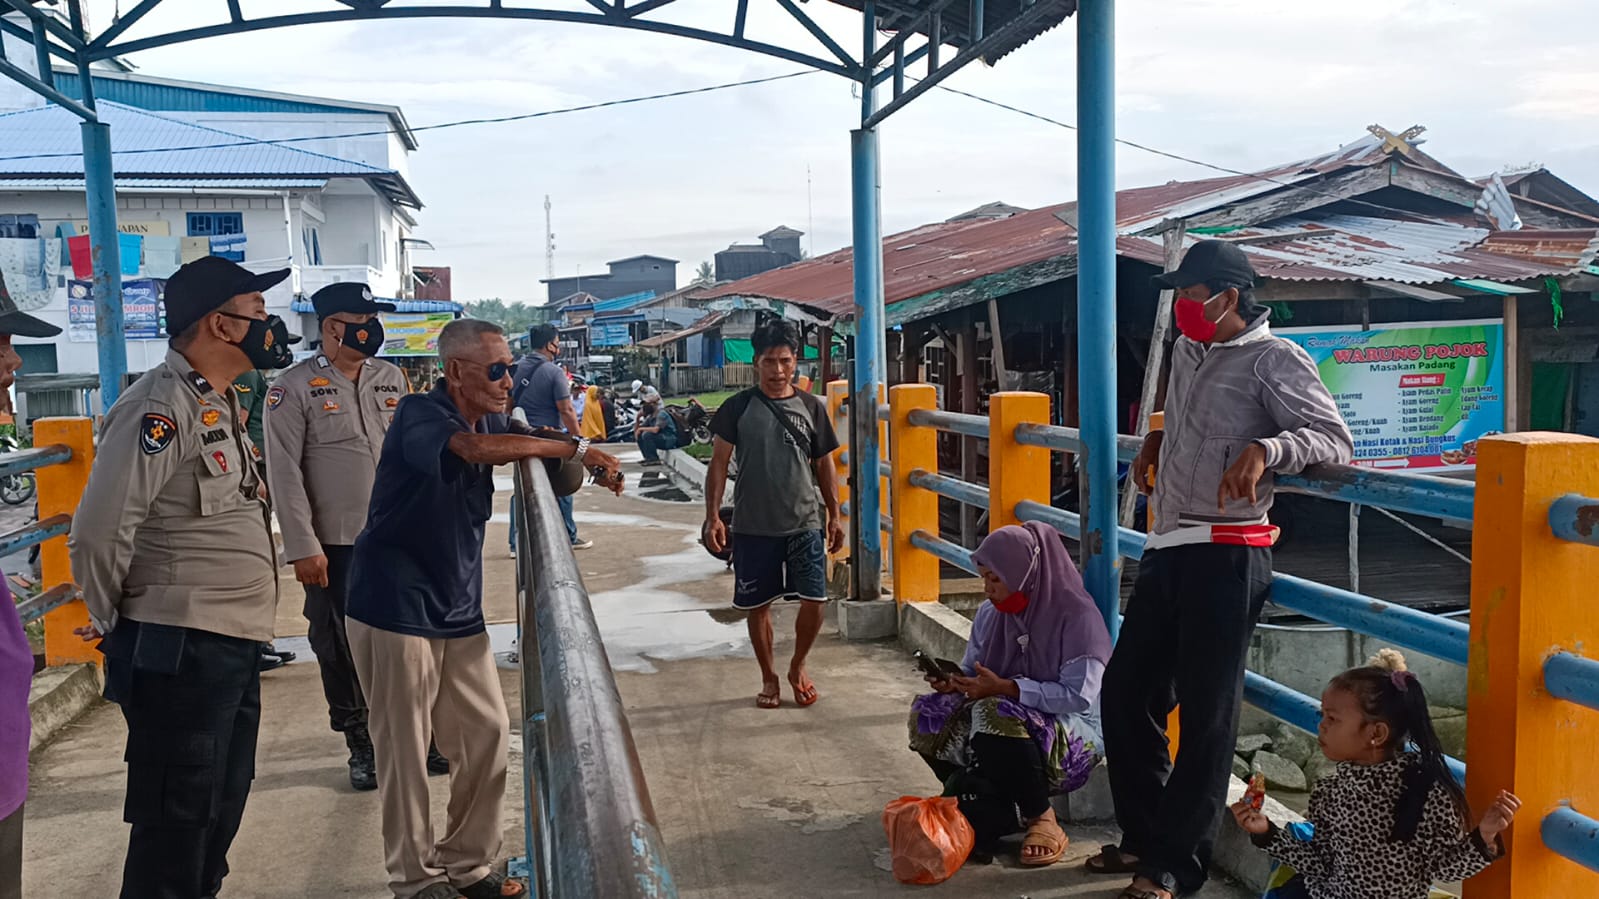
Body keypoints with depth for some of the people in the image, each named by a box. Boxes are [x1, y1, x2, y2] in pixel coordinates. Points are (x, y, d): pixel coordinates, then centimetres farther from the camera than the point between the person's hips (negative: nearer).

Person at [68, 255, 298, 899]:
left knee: (220, 814, 19)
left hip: (232, 646, 9)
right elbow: (99, 532, -22)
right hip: (180, 652, -9)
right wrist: (113, 625, -8)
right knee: (176, 824, 2)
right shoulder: (161, 405, -17)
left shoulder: (218, 402, 14)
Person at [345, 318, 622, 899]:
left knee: (487, 735, 8)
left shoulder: (492, 420, 8)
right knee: (404, 751, 3)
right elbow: (475, 448, -37)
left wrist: (587, 465, -12)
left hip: (459, 611, 8)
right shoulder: (419, 415, -18)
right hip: (395, 610, -7)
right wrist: (575, 450, -32)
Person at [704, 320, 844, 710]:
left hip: (805, 523, 1)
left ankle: (798, 666, 21)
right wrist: (713, 516, -8)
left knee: (814, 601, -5)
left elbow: (824, 465, 10)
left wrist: (834, 516, 7)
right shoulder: (738, 408, -2)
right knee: (758, 605, 8)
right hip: (753, 527, -1)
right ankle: (769, 678, 27)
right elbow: (719, 463, -1)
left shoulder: (811, 407, 3)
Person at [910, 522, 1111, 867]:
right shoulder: (990, 614, 7)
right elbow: (973, 670, 11)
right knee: (928, 716, -16)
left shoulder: (1077, 616, -13)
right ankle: (990, 813, -2)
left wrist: (1004, 688, -26)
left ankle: (1042, 819, -13)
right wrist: (955, 681, -13)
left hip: (1072, 733, -7)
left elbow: (1079, 696, -20)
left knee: (997, 717, -36)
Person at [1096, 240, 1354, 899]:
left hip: (1226, 555, -9)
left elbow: (1334, 438, -16)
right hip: (1167, 548, 9)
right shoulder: (1187, 352, 17)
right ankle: (1143, 836, 28)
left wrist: (1265, 449, -31)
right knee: (1126, 690, 13)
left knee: (1205, 711, -2)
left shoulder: (1273, 359, -7)